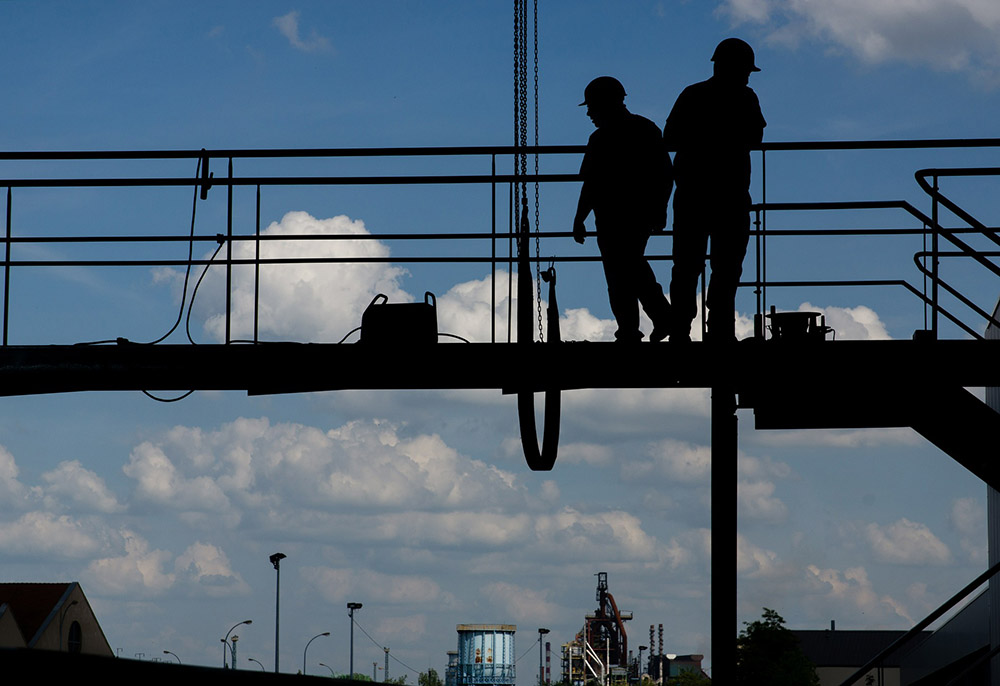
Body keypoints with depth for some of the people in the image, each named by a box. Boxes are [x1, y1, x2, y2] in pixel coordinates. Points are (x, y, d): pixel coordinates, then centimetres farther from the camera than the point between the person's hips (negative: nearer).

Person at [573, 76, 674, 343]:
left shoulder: (602, 139, -13)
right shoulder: (648, 129, 6)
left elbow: (592, 186, -13)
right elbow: (666, 173, 10)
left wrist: (579, 220, -6)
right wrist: (660, 209, 16)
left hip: (615, 219, -7)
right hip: (644, 214, 7)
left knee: (620, 275, 1)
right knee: (634, 265, 20)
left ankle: (629, 333, 2)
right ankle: (663, 316, 11)